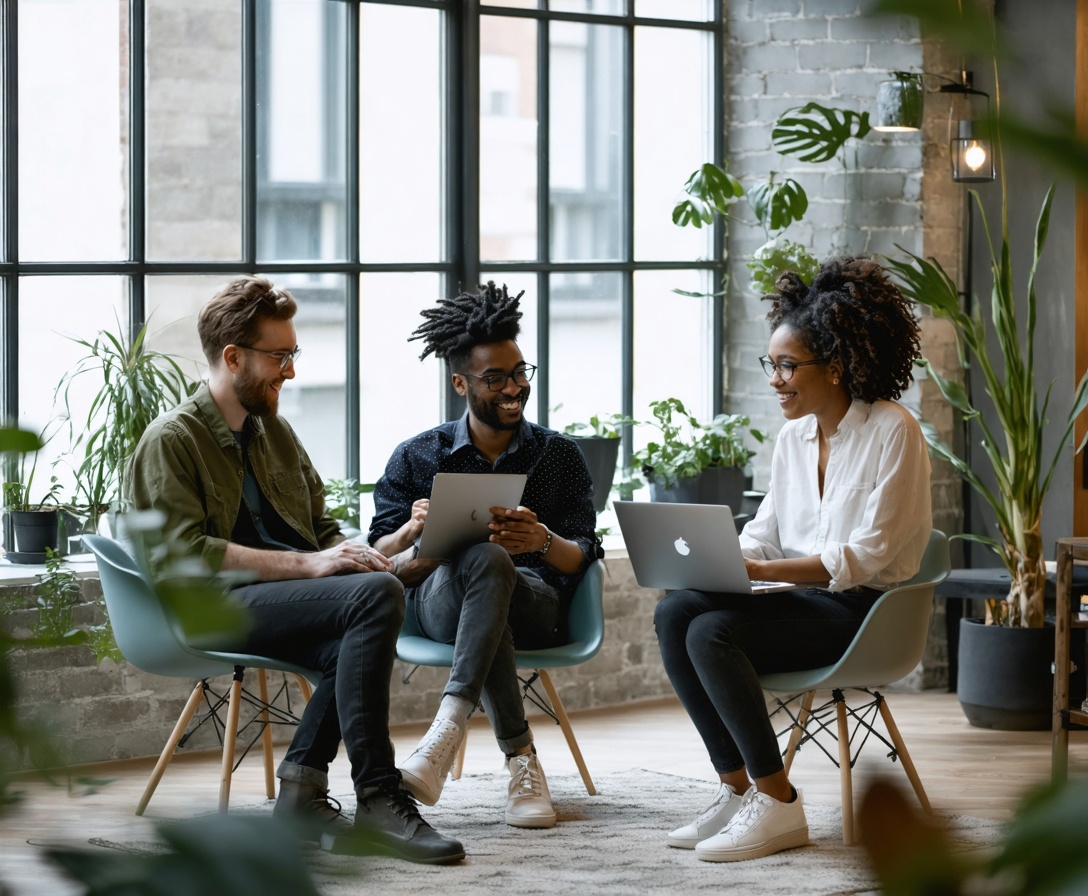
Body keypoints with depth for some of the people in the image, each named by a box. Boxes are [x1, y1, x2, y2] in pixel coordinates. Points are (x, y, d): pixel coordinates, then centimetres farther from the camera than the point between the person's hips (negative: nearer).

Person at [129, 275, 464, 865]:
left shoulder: (275, 431, 23)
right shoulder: (171, 440, -1)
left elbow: (322, 528, 26)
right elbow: (188, 553, -13)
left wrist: (351, 553, 0)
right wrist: (307, 565, -19)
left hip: (290, 598, 7)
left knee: (354, 645, -31)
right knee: (376, 595, -31)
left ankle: (301, 793, -25)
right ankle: (377, 800, -34)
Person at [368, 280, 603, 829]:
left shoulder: (558, 455, 12)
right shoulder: (416, 458, 10)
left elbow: (582, 560, 4)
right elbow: (382, 562, 3)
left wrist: (544, 541, -20)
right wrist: (415, 535, -22)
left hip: (535, 602, 0)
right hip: (437, 603, 0)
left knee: (487, 562, -37)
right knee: (484, 561, -38)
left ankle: (443, 740, -50)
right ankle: (520, 758, -41)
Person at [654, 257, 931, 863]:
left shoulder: (892, 432, -11)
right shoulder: (794, 437, 12)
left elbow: (867, 556, -17)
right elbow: (764, 535, 15)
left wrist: (757, 571, -23)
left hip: (866, 610, -8)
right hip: (808, 601, 8)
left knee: (713, 632, -26)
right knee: (675, 614, -15)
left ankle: (777, 805, -18)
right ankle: (739, 789, -11)